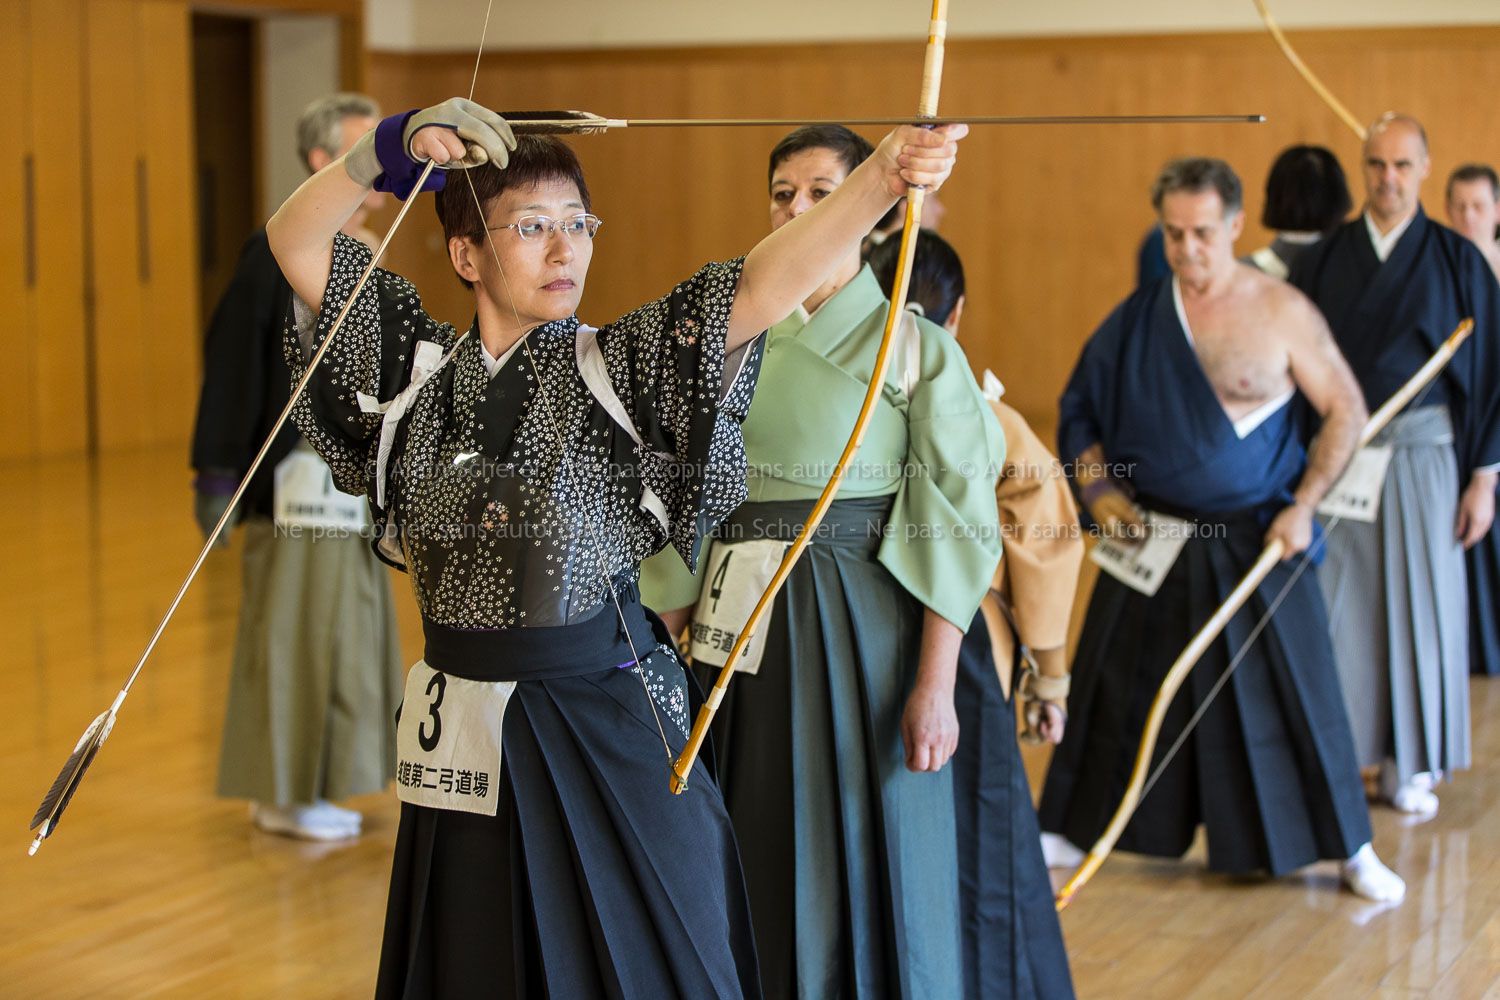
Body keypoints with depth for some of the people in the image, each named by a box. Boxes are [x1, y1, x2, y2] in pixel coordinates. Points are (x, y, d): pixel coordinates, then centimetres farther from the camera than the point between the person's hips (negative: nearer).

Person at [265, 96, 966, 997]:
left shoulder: (623, 369, -5)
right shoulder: (420, 371, 4)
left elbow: (765, 284, -20)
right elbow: (296, 241, 6)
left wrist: (883, 176, -34)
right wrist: (393, 152, -9)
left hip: (611, 723, -3)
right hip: (462, 737, 3)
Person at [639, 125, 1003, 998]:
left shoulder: (918, 348, -2)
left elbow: (956, 524, -7)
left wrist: (936, 686, -13)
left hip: (861, 626, -4)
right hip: (742, 627, 4)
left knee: (863, 867, 1)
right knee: (757, 869, 8)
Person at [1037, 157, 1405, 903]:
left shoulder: (1282, 311, -9)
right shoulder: (1138, 317, -1)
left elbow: (1345, 412, -3)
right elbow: (1080, 407, 9)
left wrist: (1304, 504, -10)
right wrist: (1097, 485, -4)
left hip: (1254, 542, -2)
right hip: (1152, 539, 3)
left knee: (1291, 695, 3)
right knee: (1119, 692, 10)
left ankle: (1350, 849, 17)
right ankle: (1071, 831, 24)